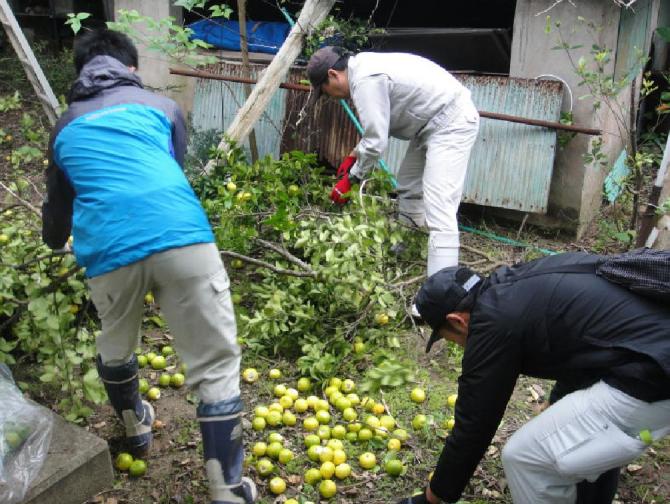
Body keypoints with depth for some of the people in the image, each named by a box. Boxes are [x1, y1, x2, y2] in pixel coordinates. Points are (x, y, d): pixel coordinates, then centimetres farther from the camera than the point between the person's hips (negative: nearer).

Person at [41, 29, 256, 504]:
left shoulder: (65, 126, 29)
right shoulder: (161, 106, 24)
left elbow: (58, 204, 44)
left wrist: (55, 240, 67)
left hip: (107, 251, 2)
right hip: (182, 237, -2)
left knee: (115, 348, 31)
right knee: (217, 366, 8)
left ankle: (136, 426, 55)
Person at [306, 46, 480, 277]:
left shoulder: (365, 80, -21)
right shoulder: (364, 66, 11)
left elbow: (376, 140, -22)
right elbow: (378, 126, 19)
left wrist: (350, 179, -10)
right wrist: (354, 155, 13)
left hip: (452, 122, -11)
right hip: (433, 121, 11)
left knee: (438, 207, -19)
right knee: (408, 188, 22)